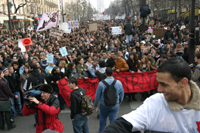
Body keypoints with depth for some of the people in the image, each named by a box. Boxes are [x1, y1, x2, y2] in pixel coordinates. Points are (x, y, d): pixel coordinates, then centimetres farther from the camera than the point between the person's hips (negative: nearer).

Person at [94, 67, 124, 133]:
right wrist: (120, 101, 23)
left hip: (103, 105, 0)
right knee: (113, 120, 12)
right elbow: (122, 94, 3)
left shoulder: (101, 83, -19)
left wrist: (95, 103, 9)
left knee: (102, 119, 23)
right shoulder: (118, 83, -13)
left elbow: (97, 95, -9)